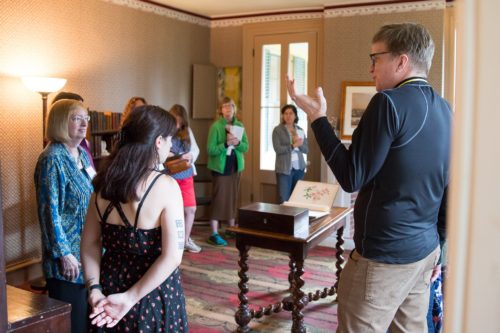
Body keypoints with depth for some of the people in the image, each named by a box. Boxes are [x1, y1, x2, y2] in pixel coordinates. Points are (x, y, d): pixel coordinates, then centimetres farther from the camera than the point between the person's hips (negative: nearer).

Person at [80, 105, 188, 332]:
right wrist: (131, 298, -18)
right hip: (154, 293, -5)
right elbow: (172, 257, -24)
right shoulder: (166, 186, -20)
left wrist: (94, 289, -5)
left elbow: (90, 243, 1)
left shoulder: (105, 183, -3)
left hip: (111, 287, 5)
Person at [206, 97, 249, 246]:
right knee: (218, 199, -5)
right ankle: (214, 234, -1)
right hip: (220, 167, -5)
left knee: (233, 198, 13)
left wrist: (237, 143, -18)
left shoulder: (240, 126, 6)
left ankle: (231, 228, 26)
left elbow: (246, 147, 3)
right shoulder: (216, 126, -10)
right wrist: (225, 144, -27)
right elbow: (210, 150, -14)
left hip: (235, 166, 5)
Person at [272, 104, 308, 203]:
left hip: (299, 168, 4)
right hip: (284, 168, -4)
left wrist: (299, 144, -12)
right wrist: (293, 145, -17)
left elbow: (306, 149, 8)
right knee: (284, 200, -7)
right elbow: (278, 149, -13)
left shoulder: (300, 130, 11)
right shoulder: (277, 130, -2)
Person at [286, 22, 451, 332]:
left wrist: (318, 117, -11)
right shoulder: (443, 108, 8)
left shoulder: (390, 102, -17)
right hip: (425, 250, 9)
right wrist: (436, 247, 22)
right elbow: (448, 189, 13)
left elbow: (352, 178, -17)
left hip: (384, 256, -8)